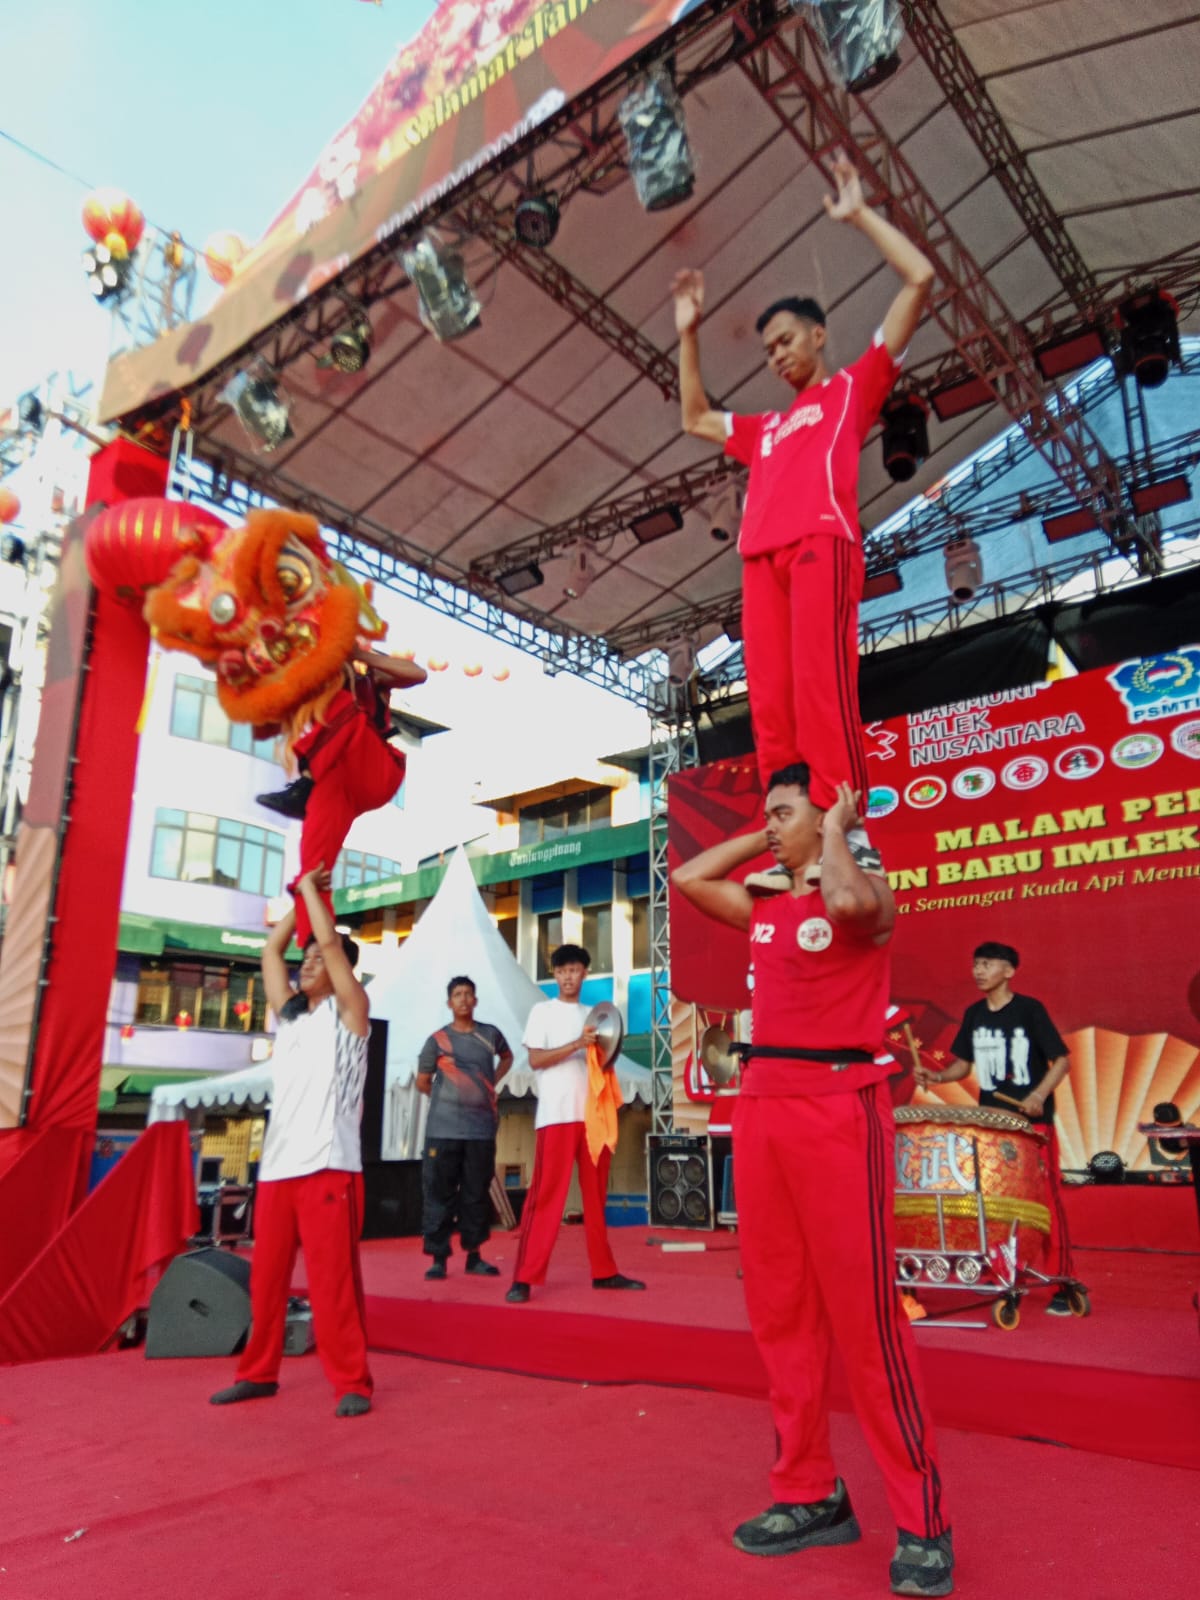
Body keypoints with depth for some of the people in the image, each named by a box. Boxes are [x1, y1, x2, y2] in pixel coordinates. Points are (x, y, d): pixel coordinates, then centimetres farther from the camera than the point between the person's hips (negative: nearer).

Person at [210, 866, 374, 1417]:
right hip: (276, 1165, 6)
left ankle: (351, 1382, 4)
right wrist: (300, 894, 21)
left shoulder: (349, 1011, 2)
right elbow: (270, 951, 20)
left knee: (332, 1278, -6)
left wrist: (313, 890, 2)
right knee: (266, 1276, 11)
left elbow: (331, 942, -9)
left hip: (328, 1165, -6)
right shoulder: (289, 1014, 18)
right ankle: (258, 1372, 26)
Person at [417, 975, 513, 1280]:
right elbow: (422, 1081, 11)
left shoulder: (490, 1034, 6)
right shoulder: (437, 1040, 0)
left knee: (476, 1194, 8)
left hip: (482, 1129, 2)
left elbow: (507, 1057, 27)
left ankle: (474, 1256, 18)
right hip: (443, 1129, -2)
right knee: (439, 1193, -1)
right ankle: (438, 1257, 8)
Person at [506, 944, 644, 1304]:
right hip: (557, 1114, -5)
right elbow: (535, 1059, -6)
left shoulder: (592, 1015, 17)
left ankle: (603, 1271, 16)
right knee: (546, 1195, -7)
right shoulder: (543, 1011, 3)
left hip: (593, 1113, 5)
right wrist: (576, 1044, -17)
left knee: (596, 1196, 9)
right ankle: (525, 1277, -4)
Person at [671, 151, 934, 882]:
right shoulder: (767, 427, 35)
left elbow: (921, 279, 14)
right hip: (762, 557, 6)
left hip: (822, 542, -6)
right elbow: (695, 418, 47)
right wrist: (689, 334, 43)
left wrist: (860, 214, 18)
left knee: (820, 679, -20)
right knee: (771, 698, -7)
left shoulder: (854, 385, 20)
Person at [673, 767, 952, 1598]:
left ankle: (923, 1522, 11)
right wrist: (763, 841, 16)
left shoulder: (870, 892, -5)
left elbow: (849, 902, -28)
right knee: (780, 1313, 11)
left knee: (865, 1318, -3)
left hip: (838, 1106, -7)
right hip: (761, 1107, 7)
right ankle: (811, 1494, 25)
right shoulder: (764, 907, 15)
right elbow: (687, 878, 20)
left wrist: (835, 833, -10)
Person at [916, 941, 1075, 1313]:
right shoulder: (974, 1014, 8)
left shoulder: (1030, 1009, -8)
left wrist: (1039, 1094, -23)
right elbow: (964, 1063, 14)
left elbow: (1061, 1060, -8)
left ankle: (1061, 1286, 5)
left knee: (1047, 1200, -3)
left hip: (1033, 1120, -5)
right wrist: (937, 1076, -5)